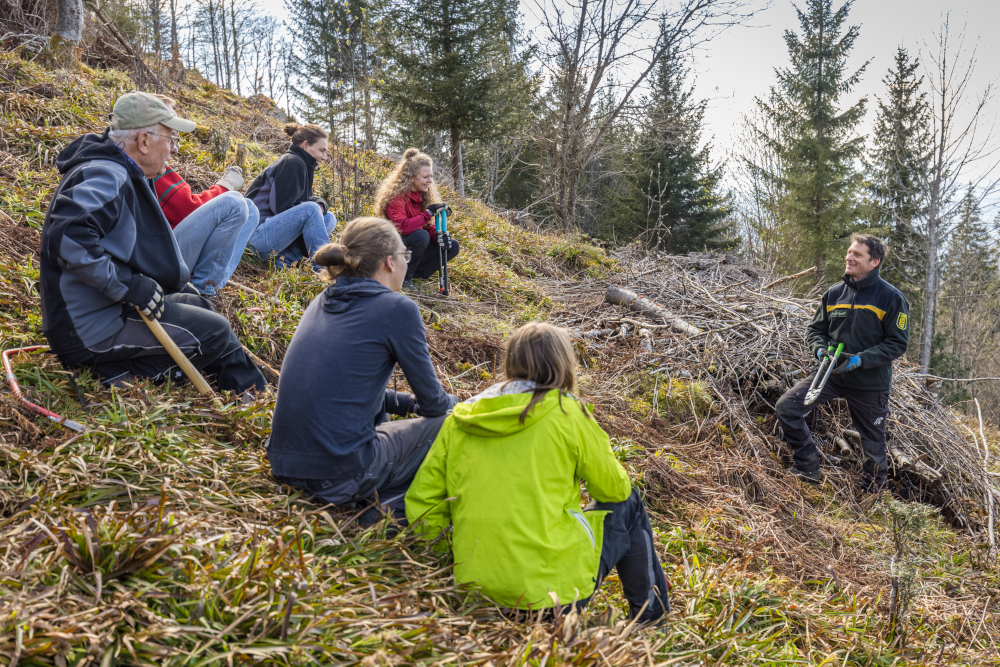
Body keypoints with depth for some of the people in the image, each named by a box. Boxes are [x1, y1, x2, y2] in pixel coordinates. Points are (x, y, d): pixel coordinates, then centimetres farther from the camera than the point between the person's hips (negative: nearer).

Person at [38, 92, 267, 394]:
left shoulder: (120, 173, 11)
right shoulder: (105, 177, -21)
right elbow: (69, 236, -37)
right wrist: (128, 285, -30)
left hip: (109, 305, 11)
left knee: (198, 305, 18)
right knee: (216, 332, -5)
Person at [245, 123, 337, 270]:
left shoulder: (302, 165, 18)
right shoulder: (292, 163, -11)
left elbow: (304, 201, 16)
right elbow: (282, 207, -19)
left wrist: (319, 203, -7)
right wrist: (315, 205, -6)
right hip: (257, 235, -10)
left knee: (329, 218, 5)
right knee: (310, 210, -27)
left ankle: (282, 260, -9)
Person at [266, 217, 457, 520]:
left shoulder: (323, 301, 12)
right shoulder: (397, 309, -9)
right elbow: (433, 402, 0)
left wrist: (409, 401, 25)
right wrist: (451, 403, 23)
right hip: (337, 475, -8)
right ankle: (390, 508, 4)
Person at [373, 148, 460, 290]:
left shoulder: (422, 196, 6)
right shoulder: (396, 196, -20)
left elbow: (427, 227, 7)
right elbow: (401, 227, -36)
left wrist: (438, 236, -16)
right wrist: (429, 212, -29)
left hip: (411, 250, 8)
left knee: (453, 246, -4)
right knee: (421, 235, -35)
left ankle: (416, 273, -6)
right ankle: (402, 277, -16)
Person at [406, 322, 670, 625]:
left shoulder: (460, 419, 3)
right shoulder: (566, 413, -8)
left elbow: (420, 507, 2)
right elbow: (614, 488, 4)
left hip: (480, 584, 6)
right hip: (553, 586, -5)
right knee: (628, 505, 21)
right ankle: (650, 616, 36)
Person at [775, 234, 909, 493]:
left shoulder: (892, 298, -8)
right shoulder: (834, 293, 5)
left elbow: (898, 343, -10)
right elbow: (815, 330, 12)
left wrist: (859, 360, -21)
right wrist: (821, 350, -11)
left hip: (870, 382, -3)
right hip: (832, 374, 3)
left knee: (873, 443, 10)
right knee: (787, 406, -14)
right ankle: (807, 469, 0)